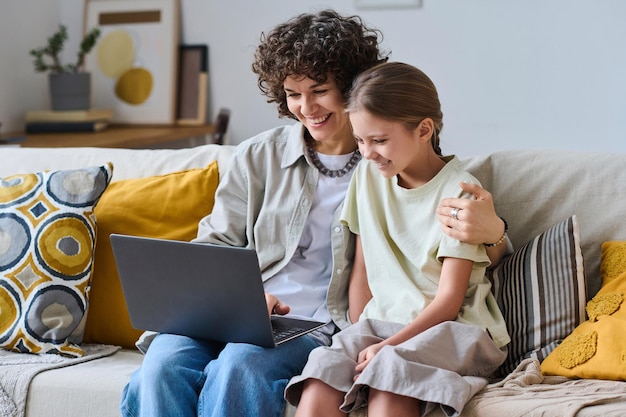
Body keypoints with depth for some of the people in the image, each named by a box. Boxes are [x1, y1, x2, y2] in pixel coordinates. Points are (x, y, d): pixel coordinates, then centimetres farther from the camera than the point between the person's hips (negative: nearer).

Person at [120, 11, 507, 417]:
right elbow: (215, 247, 13)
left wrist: (490, 228, -20)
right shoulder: (258, 156, 15)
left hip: (323, 326, -3)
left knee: (241, 362, -34)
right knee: (164, 360, -29)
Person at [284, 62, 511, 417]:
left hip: (455, 328, -4)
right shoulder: (368, 177, 10)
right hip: (382, 322, 5)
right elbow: (363, 270, 12)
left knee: (389, 377, -36)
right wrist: (359, 338, -1)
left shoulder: (458, 192, -8)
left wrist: (388, 346, -18)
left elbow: (449, 298, -10)